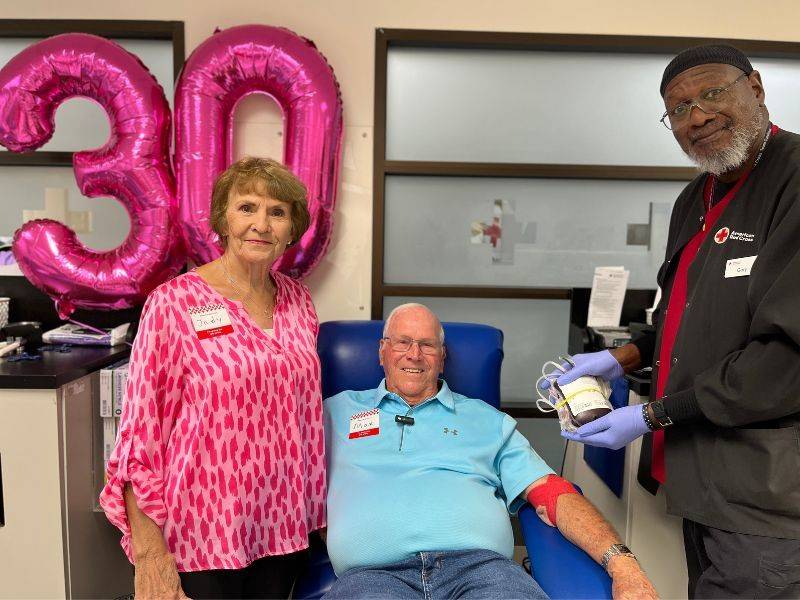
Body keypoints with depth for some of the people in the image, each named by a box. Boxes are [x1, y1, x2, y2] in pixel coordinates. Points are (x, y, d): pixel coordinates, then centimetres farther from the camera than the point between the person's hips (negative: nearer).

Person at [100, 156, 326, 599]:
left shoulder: (297, 301, 2)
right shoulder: (174, 302, -13)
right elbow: (140, 433, -13)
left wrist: (316, 514, 11)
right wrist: (150, 554, -14)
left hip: (284, 528, 5)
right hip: (203, 531, -4)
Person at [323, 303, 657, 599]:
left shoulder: (485, 419, 20)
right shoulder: (338, 411, 19)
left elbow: (551, 493, 11)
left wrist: (620, 561, -3)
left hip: (480, 564, 2)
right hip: (375, 572, -1)